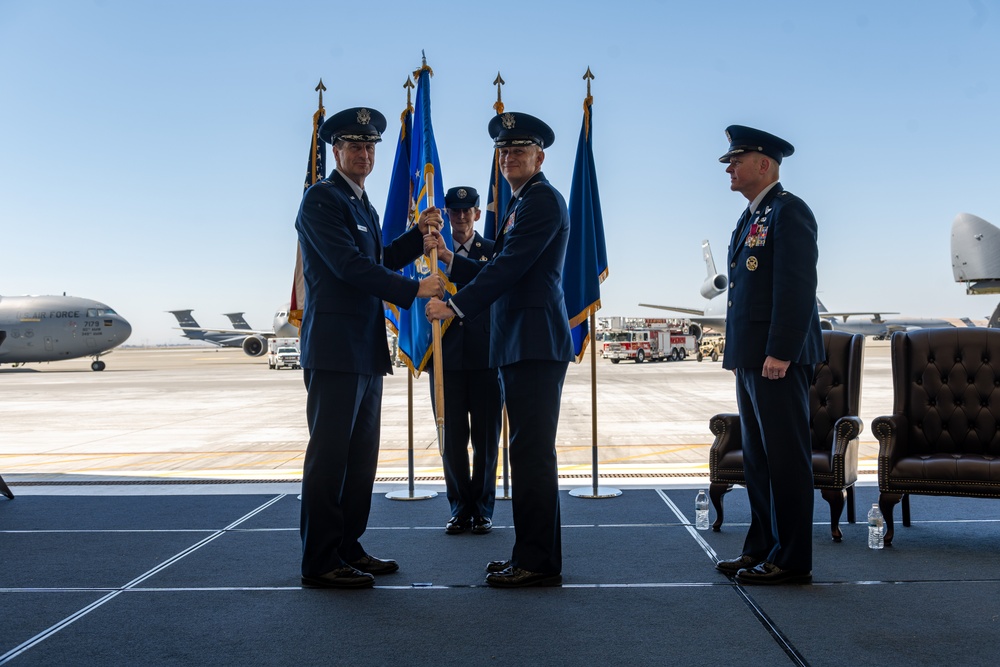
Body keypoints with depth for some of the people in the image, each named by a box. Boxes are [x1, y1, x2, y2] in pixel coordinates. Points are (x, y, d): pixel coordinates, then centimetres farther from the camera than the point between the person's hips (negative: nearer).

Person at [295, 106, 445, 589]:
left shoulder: (363, 205, 21)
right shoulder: (322, 199, -8)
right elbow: (350, 265, -17)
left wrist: (418, 235, 11)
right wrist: (413, 290, -16)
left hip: (366, 349, 10)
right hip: (335, 347, -9)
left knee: (361, 455, 12)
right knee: (329, 455, -5)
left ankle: (347, 548, 22)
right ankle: (320, 562, 2)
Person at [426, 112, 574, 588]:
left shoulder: (544, 200, -9)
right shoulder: (520, 205, 22)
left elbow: (509, 268, -18)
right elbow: (499, 271, 19)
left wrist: (455, 307, -19)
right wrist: (451, 260, 9)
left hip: (536, 344, -10)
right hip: (520, 344, 10)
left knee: (532, 453, -7)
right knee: (529, 453, 14)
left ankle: (538, 563, 0)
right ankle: (533, 554, 23)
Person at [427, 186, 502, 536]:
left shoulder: (492, 250, 8)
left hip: (486, 357, -1)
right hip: (447, 358, 1)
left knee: (486, 436, 3)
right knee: (452, 437, 4)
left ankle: (482, 508, 14)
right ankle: (460, 507, 16)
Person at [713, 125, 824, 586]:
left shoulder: (788, 211, -9)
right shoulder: (751, 218, 20)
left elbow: (797, 287, -18)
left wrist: (780, 353, -22)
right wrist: (741, 354, 17)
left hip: (779, 359, -10)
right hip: (751, 358, 10)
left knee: (786, 458, -3)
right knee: (758, 457, 14)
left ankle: (791, 561, 4)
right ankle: (763, 549, 23)